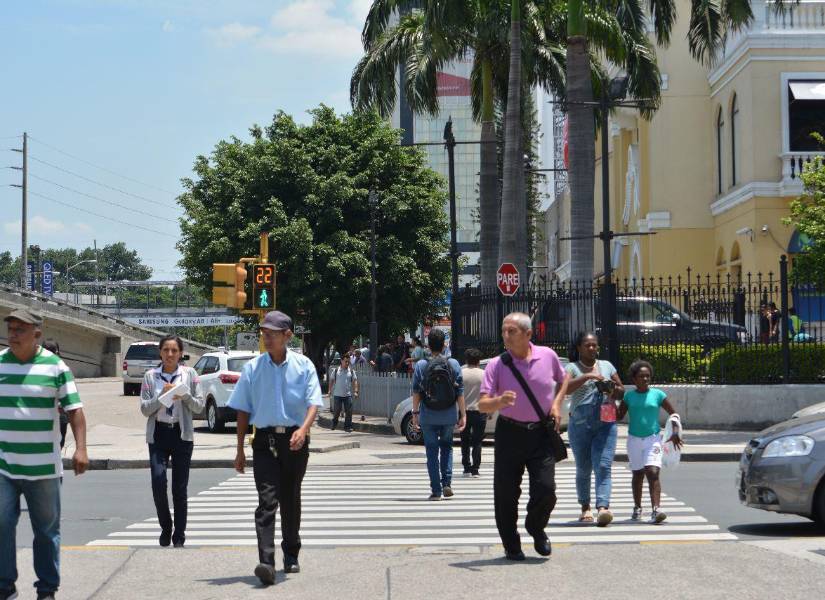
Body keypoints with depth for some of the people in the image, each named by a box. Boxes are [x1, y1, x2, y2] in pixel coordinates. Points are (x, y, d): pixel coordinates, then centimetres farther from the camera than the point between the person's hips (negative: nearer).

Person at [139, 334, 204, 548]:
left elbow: (200, 406, 2)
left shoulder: (189, 374, 4)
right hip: (158, 434, 0)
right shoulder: (150, 376, 5)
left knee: (180, 487, 1)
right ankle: (165, 528, 8)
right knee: (158, 481, -13)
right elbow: (144, 409, 1)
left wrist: (185, 396, -15)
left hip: (182, 434, 0)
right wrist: (161, 396, -14)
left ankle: (179, 535, 11)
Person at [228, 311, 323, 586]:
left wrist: (303, 429, -27)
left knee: (290, 500, 13)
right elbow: (243, 410, 8)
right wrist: (240, 450, 6)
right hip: (265, 440, 0)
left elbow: (313, 402, -8)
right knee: (267, 501, -13)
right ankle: (266, 563, -23)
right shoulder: (253, 367, 4)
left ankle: (291, 554, 31)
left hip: (295, 440, 1)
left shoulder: (303, 365, 1)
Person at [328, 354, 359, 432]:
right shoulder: (336, 370, 4)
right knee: (336, 410, 3)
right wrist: (330, 390, 3)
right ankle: (334, 423, 28)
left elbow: (355, 381, 2)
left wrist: (355, 391, -9)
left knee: (348, 411, -4)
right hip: (337, 394, -1)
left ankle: (347, 426, 3)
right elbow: (331, 380, 10)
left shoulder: (351, 371, 5)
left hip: (348, 395, 1)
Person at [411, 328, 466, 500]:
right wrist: (463, 414, 2)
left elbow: (416, 392, -5)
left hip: (428, 417, -1)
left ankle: (436, 490, 4)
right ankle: (447, 483, 6)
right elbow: (460, 392, -3)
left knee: (432, 451, 6)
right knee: (446, 447, 19)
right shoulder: (454, 364, -3)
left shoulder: (421, 365, -6)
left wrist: (415, 413, 3)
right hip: (449, 416, 1)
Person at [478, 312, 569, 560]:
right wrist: (499, 402, -34)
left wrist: (556, 404, 6)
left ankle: (536, 527, 23)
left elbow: (563, 379, 22)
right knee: (506, 493, 1)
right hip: (509, 434, -1)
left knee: (545, 489, -8)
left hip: (542, 433, 1)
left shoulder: (548, 356, 1)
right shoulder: (496, 365, -6)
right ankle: (511, 545, 19)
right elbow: (482, 405, -12)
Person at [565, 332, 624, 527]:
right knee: (583, 469, 8)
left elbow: (621, 390, 18)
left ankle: (603, 508, -24)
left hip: (605, 424, 1)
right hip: (580, 425, -1)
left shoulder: (606, 366, 12)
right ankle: (585, 507, 23)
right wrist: (587, 376, -26)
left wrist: (613, 390, -5)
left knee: (603, 466, -13)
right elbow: (564, 388, -18)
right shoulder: (572, 368, 2)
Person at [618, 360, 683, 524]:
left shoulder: (657, 394, -2)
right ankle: (637, 508, 28)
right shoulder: (629, 396, 2)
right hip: (634, 440, 2)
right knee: (638, 474, 14)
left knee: (653, 473, -17)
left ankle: (656, 509, -25)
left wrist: (675, 433, 1)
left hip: (653, 439, -2)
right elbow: (619, 416, 5)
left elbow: (673, 413, 7)